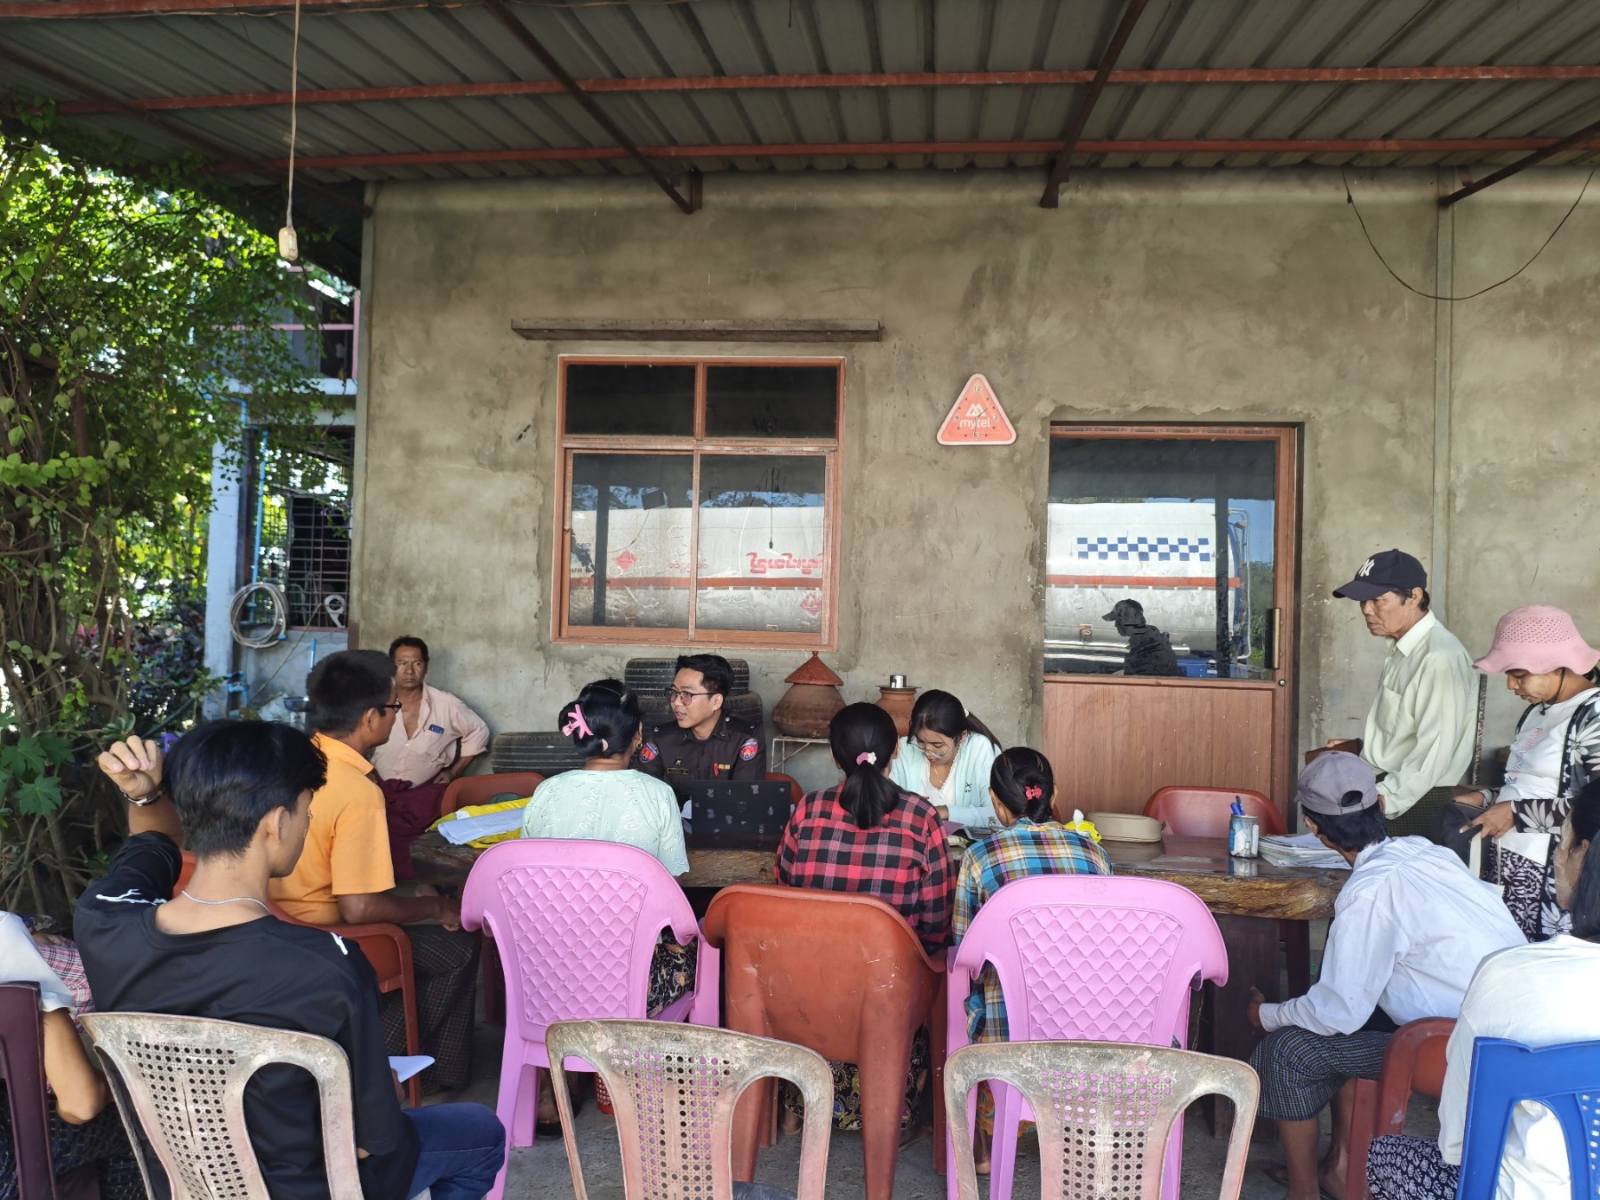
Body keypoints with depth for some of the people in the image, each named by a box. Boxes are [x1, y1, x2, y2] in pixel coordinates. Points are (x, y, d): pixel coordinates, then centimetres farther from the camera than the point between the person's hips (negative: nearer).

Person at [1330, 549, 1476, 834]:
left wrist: (1385, 800, -29)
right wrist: (1362, 746, 11)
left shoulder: (1440, 658, -19)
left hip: (1417, 805, -9)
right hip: (1386, 790, 9)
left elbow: (1435, 750, -24)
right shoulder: (1404, 650, 11)